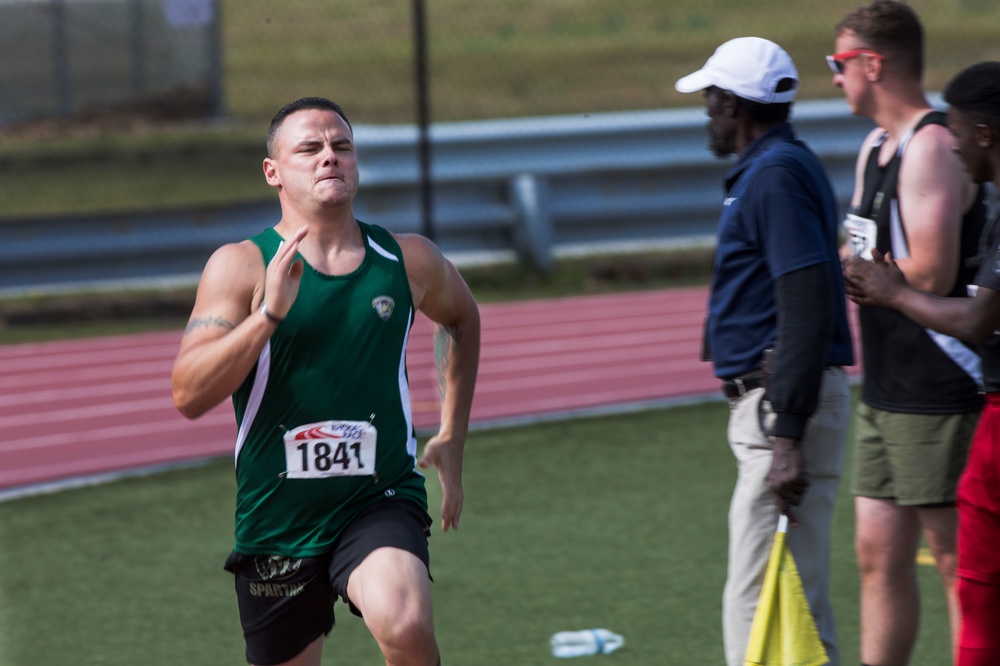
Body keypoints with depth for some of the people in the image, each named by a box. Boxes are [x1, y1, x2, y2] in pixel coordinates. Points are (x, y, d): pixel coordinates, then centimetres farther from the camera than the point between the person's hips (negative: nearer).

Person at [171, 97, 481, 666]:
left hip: (381, 502, 0)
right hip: (277, 522, 0)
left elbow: (462, 319, 26)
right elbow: (189, 395, -18)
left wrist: (452, 438, 19)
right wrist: (269, 314, -28)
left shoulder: (410, 261, 1)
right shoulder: (242, 266, -7)